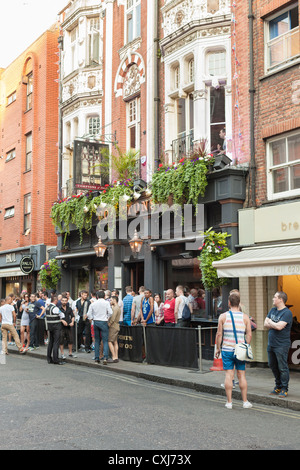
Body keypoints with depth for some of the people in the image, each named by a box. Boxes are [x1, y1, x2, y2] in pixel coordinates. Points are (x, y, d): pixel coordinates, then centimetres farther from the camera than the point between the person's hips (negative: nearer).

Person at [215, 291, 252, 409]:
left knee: (229, 375, 3)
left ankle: (229, 402, 5)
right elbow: (249, 335, 0)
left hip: (227, 350, -1)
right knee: (241, 375, 8)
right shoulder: (245, 317, 1)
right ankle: (245, 401, 14)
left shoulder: (223, 316, -2)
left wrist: (217, 348, 7)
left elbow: (219, 334, -2)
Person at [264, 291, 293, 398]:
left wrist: (270, 322, -6)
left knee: (282, 367, -3)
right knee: (273, 366, 15)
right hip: (271, 344, 8)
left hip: (281, 345, -8)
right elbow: (266, 324, 7)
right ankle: (278, 386, 28)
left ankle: (284, 389, 6)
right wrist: (275, 325, -10)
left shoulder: (287, 313, -12)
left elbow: (279, 326, -23)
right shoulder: (272, 310, 13)